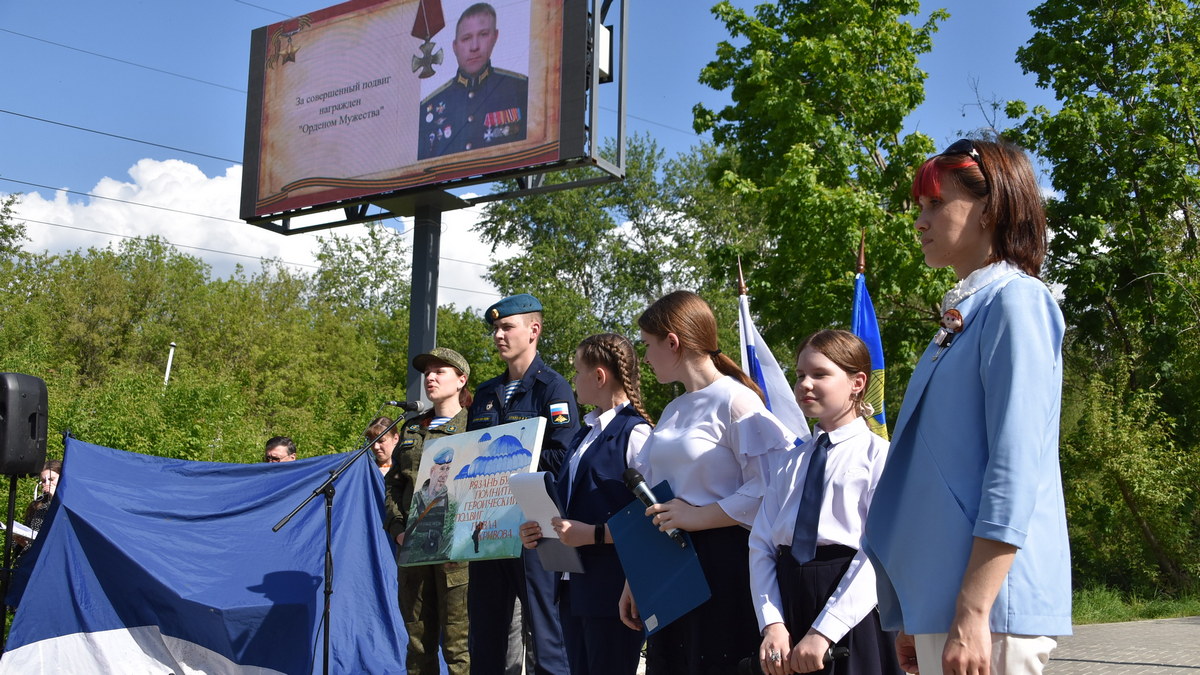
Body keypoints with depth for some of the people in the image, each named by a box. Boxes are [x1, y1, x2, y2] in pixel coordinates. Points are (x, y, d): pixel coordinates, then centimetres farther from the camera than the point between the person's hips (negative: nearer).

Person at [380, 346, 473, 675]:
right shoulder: (412, 429, 17)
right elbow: (392, 482, 16)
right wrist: (397, 527, 2)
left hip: (456, 546, -5)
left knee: (458, 641, -6)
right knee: (418, 638, 11)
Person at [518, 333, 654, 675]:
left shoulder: (635, 434, -11)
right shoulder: (584, 435, 17)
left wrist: (593, 534, -22)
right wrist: (540, 529, 8)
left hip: (612, 588, -9)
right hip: (574, 586, 9)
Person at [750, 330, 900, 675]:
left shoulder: (878, 454, -4)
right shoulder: (791, 463, 14)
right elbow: (761, 543, 6)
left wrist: (824, 632, -18)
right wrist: (772, 623, -9)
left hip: (852, 617, -5)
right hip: (788, 606, 5)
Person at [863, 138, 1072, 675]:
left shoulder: (1016, 302, -9)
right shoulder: (965, 313, 17)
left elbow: (1015, 471, -18)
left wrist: (972, 613, -22)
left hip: (986, 607, -8)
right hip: (940, 598, 8)